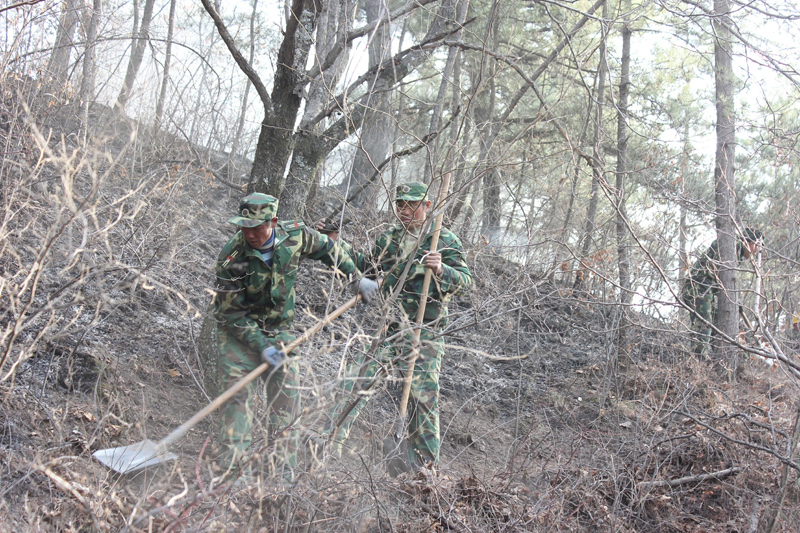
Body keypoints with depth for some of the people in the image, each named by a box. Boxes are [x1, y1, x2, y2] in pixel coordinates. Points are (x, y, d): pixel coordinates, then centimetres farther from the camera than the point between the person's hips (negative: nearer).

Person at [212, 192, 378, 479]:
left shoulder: (295, 234, -15)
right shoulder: (231, 259, -24)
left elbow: (326, 249, 7)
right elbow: (231, 313, -18)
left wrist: (357, 277, 8)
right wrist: (262, 346, -24)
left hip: (279, 329, 4)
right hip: (240, 331, -3)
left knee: (286, 396, 1)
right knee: (237, 395, -12)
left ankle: (284, 472, 8)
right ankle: (232, 469, -7)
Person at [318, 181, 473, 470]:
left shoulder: (446, 241, -2)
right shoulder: (389, 238, 12)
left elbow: (465, 281, -9)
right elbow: (367, 266, 27)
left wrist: (441, 270, -29)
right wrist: (337, 243, 18)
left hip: (423, 335, -4)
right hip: (384, 327, 4)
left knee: (423, 398, 0)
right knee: (355, 381, -3)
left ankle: (424, 466, 13)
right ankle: (329, 441, 5)